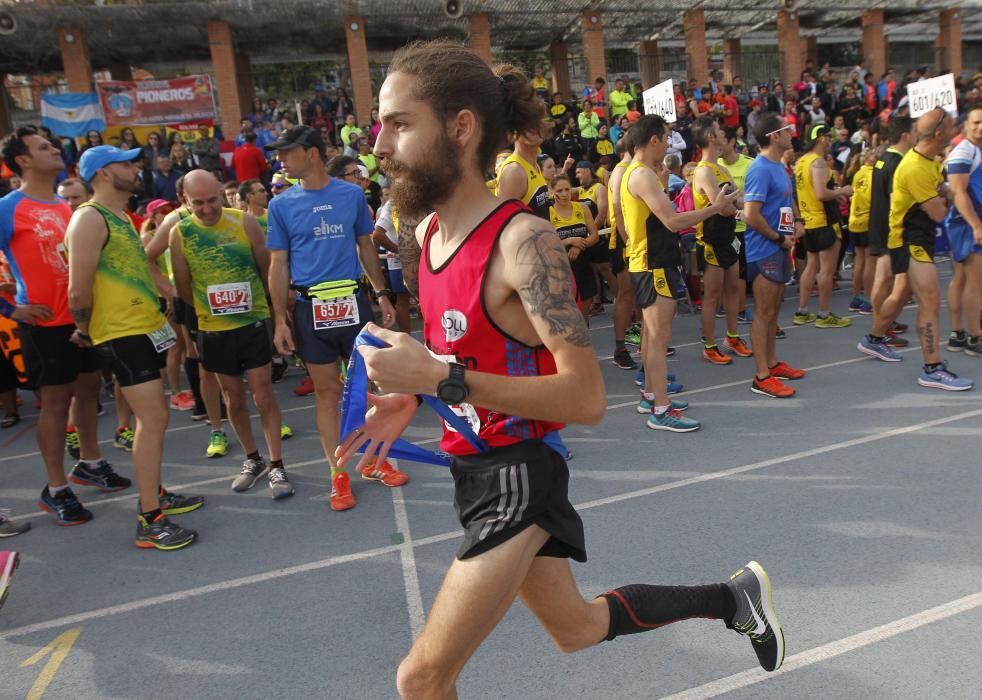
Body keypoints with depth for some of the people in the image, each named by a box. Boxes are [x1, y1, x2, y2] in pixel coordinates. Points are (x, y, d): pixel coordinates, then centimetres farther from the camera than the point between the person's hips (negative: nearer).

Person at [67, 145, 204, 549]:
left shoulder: (121, 217, 16)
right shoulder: (90, 219, -15)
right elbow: (78, 292, -19)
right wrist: (85, 330, -5)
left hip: (146, 327, 10)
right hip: (123, 334, -10)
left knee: (152, 418, 16)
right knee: (153, 419, -11)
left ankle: (155, 495, 30)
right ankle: (149, 522, -4)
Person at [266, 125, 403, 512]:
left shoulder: (352, 194, 2)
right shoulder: (281, 205, 1)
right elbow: (278, 266, 3)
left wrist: (382, 294, 8)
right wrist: (280, 321, -2)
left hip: (353, 300, 1)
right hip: (310, 307, -1)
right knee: (327, 391, 5)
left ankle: (373, 459, 26)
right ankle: (339, 475, 16)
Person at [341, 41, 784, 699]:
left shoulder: (523, 241, -23)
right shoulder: (427, 232, 2)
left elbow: (587, 398, -28)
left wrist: (441, 380, -32)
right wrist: (410, 395, 2)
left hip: (520, 478, -9)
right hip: (475, 469, 9)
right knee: (577, 627, 26)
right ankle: (734, 597, 43)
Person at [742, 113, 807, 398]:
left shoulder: (781, 167, 12)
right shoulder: (760, 169, -18)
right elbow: (751, 215, -25)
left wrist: (798, 221, 6)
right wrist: (779, 238, -15)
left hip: (780, 249, 10)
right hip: (765, 251, -10)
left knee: (773, 310, 17)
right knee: (763, 313, -5)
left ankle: (772, 363, 29)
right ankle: (762, 377, 0)